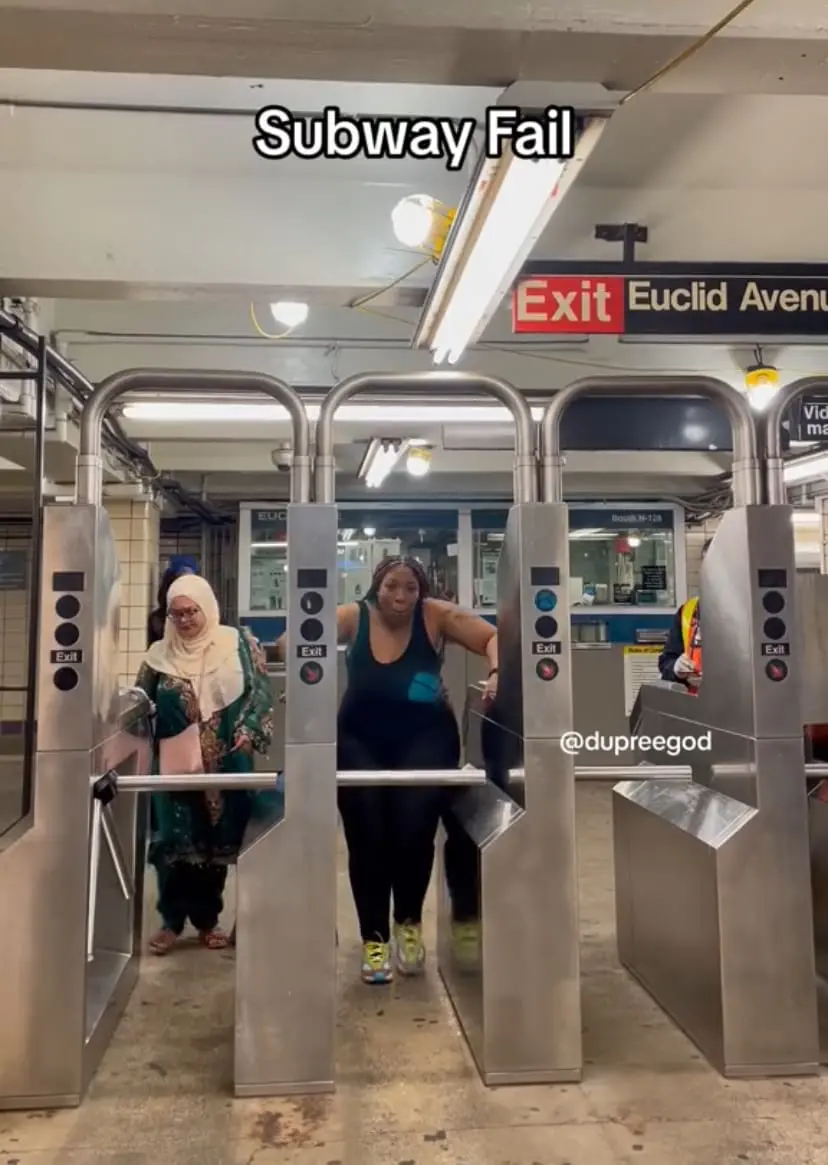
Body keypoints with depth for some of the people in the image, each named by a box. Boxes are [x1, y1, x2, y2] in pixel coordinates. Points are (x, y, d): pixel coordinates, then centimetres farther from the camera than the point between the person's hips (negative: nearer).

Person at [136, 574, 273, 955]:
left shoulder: (240, 644, -1)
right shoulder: (160, 655, 4)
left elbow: (261, 693, -2)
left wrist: (249, 731, -15)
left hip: (225, 764, 0)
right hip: (174, 766, 1)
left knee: (217, 839, 8)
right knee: (175, 841, 2)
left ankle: (208, 920, 24)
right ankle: (171, 921, 19)